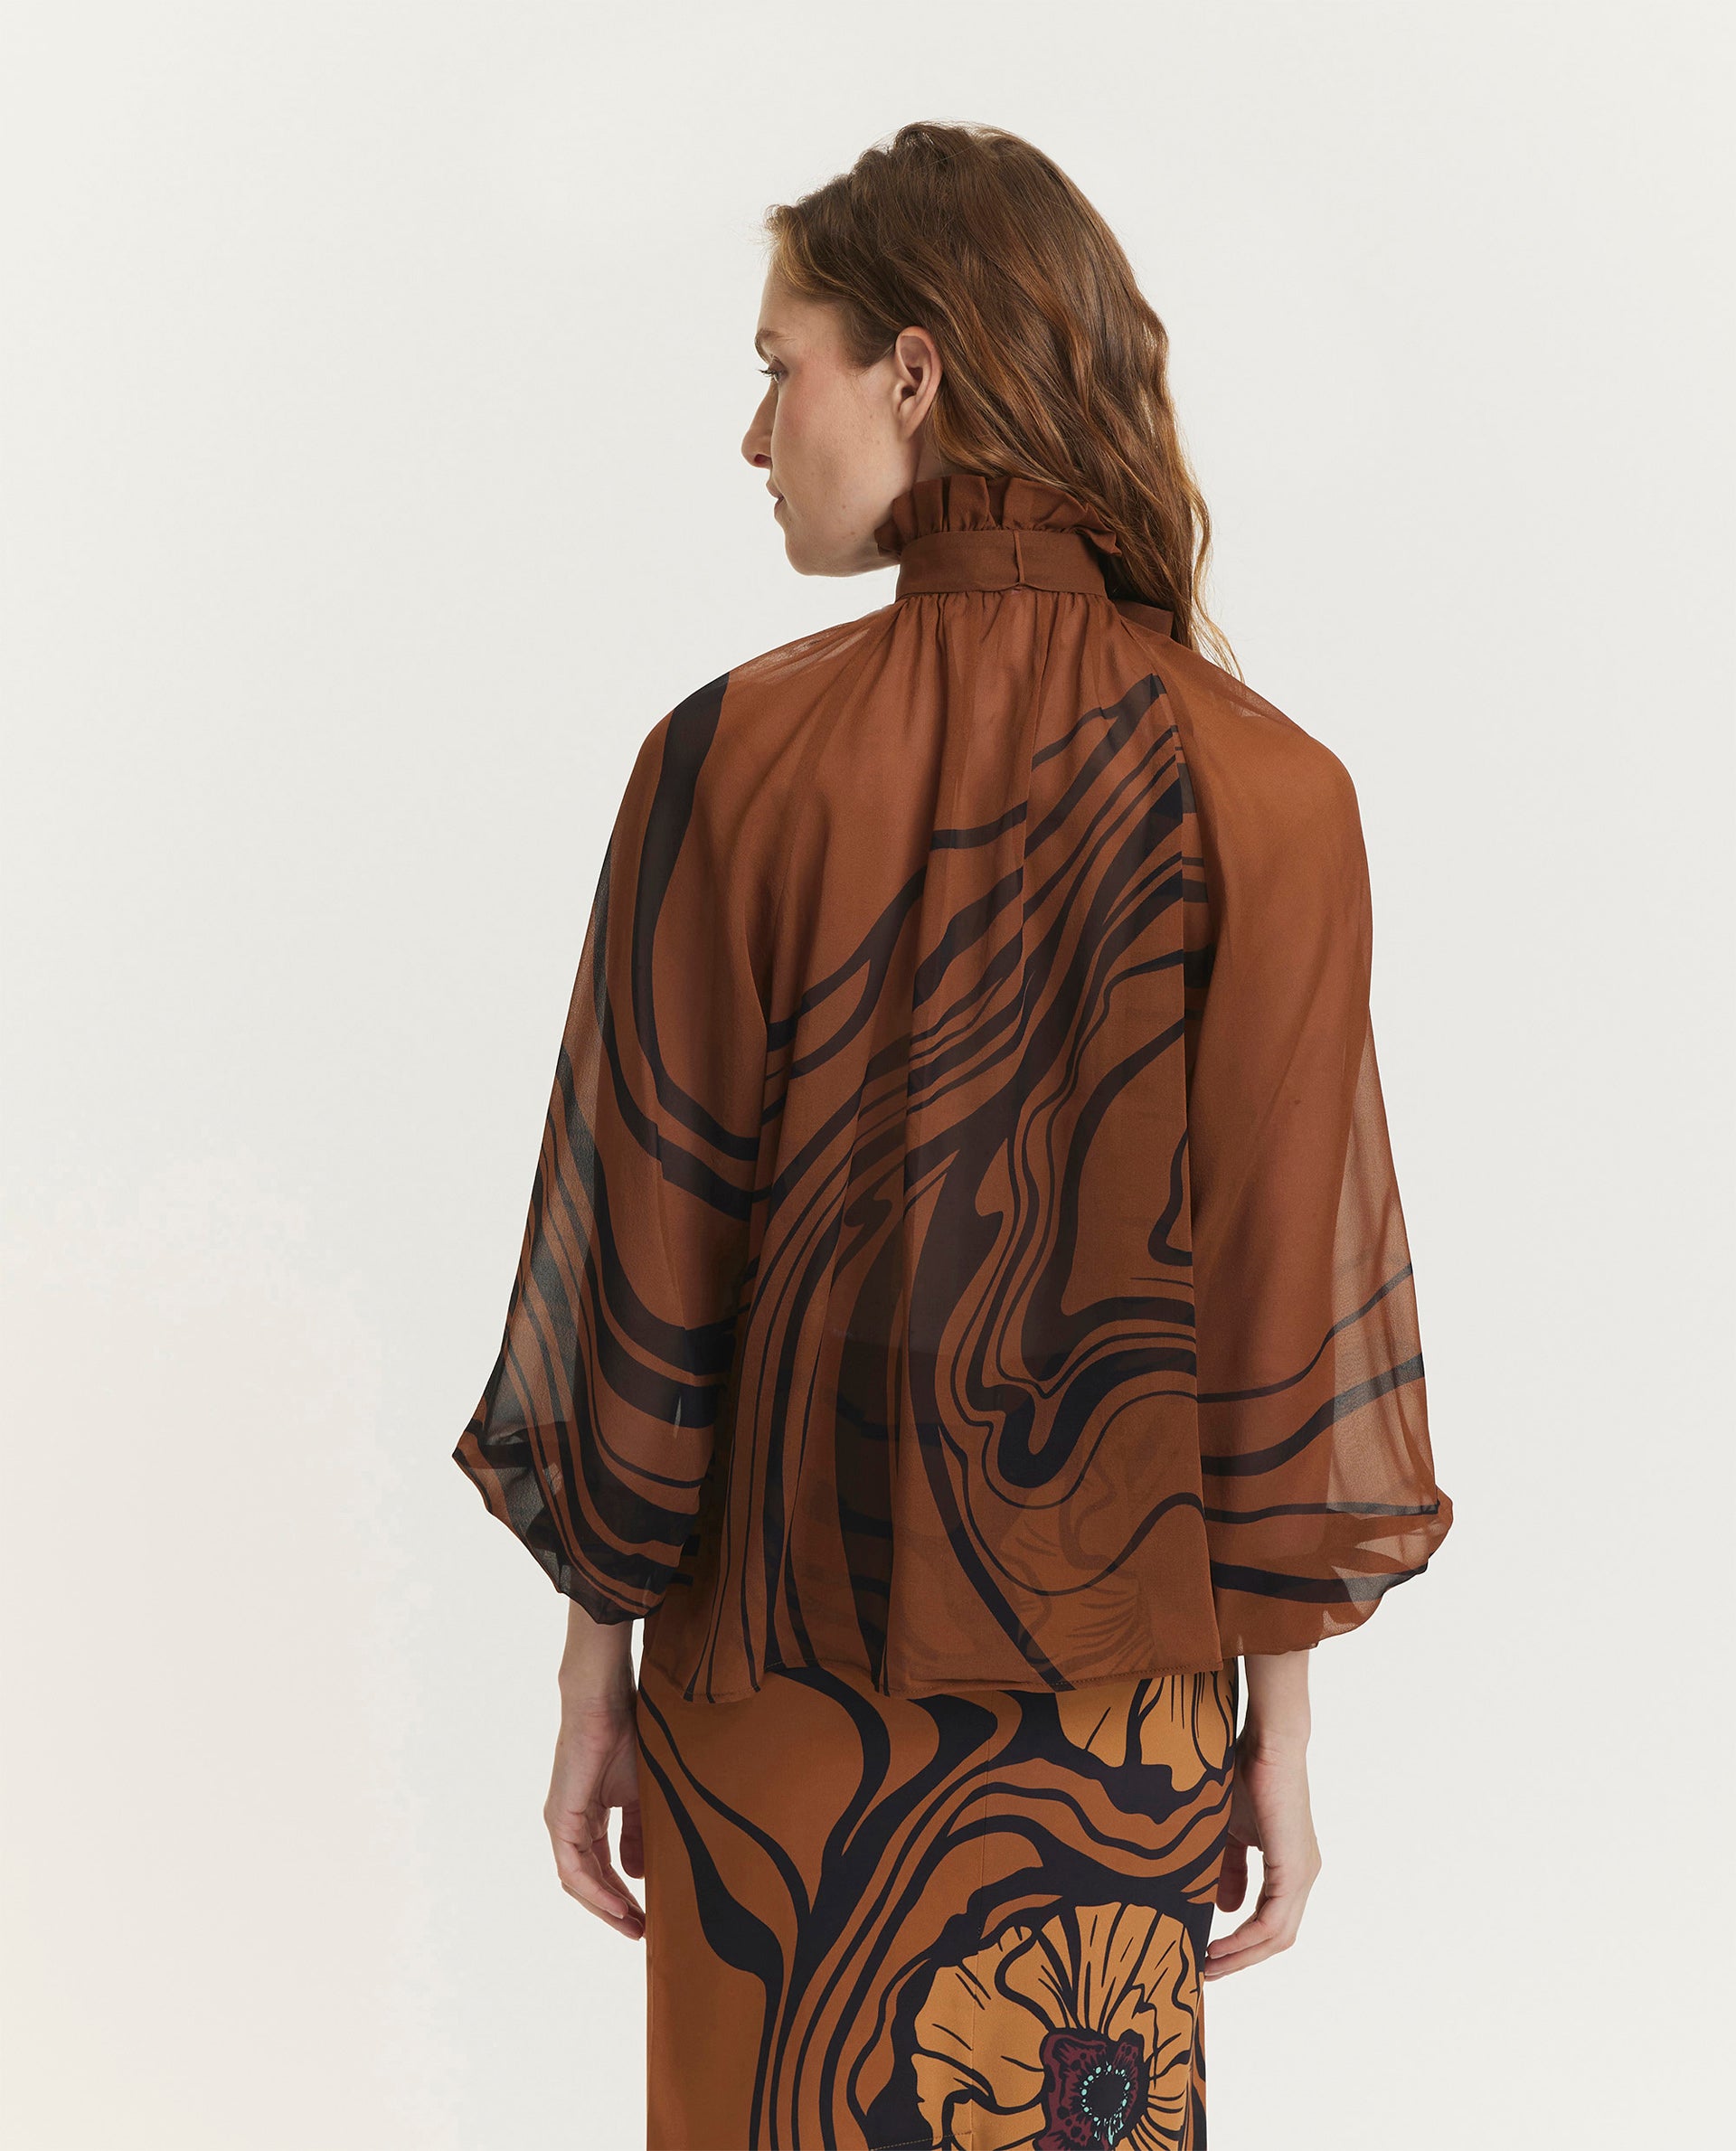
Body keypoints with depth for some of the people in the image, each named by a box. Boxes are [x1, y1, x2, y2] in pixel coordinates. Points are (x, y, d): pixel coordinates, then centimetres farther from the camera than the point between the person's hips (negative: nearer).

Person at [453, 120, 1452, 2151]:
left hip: (787, 1691, -1)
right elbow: (1294, 1300, -7)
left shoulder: (737, 758, -13)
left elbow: (642, 1273, -9)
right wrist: (1279, 1731, 3)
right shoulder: (1271, 789, -9)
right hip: (1124, 1706, 1)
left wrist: (591, 1679, 3)